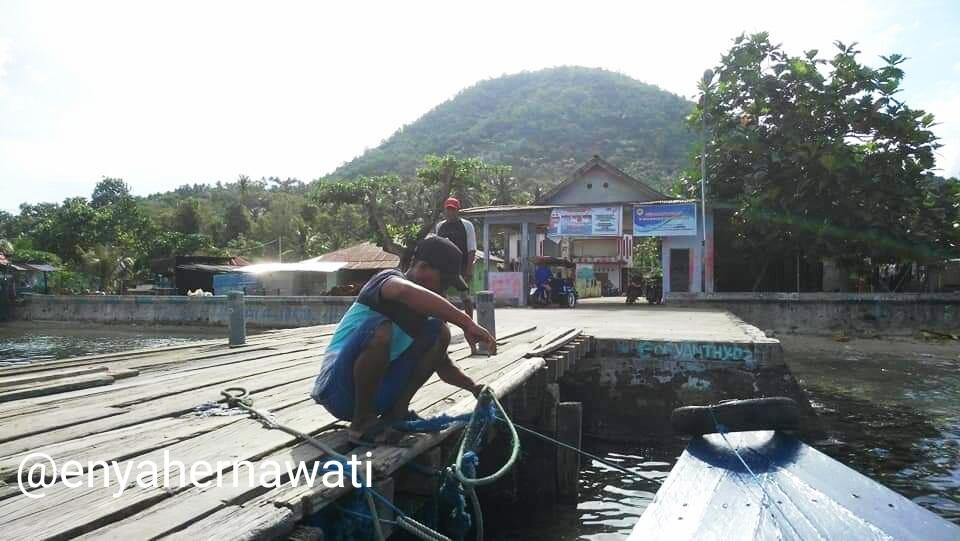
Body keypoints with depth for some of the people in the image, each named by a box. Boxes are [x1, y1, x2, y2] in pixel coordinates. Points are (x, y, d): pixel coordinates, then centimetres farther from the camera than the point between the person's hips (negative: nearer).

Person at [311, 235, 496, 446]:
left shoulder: (420, 311, 9)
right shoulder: (389, 278, -13)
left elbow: (442, 364, 13)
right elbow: (405, 291, -40)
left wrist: (473, 386, -5)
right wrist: (466, 323, -43)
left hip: (376, 393, 7)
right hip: (338, 390, -7)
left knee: (439, 331, -2)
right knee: (380, 329, -34)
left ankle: (395, 411, -2)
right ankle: (362, 423, -18)